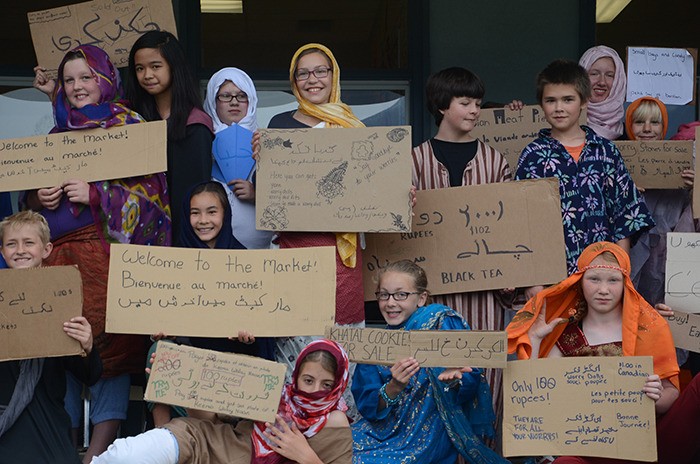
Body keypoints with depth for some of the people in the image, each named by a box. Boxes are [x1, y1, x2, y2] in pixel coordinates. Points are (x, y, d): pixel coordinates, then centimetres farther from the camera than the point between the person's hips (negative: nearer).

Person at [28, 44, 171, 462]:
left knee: (107, 335, -11)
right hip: (57, 249, 5)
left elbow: (149, 188, -5)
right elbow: (28, 190, 21)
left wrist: (94, 195, -14)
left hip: (107, 244, -5)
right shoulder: (58, 133, 20)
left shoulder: (129, 126, 4)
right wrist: (37, 197, -2)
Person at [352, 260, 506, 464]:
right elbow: (366, 407, -4)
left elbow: (471, 385, -7)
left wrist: (453, 382, -30)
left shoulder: (442, 322, -7)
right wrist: (394, 388, -24)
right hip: (385, 429, 4)